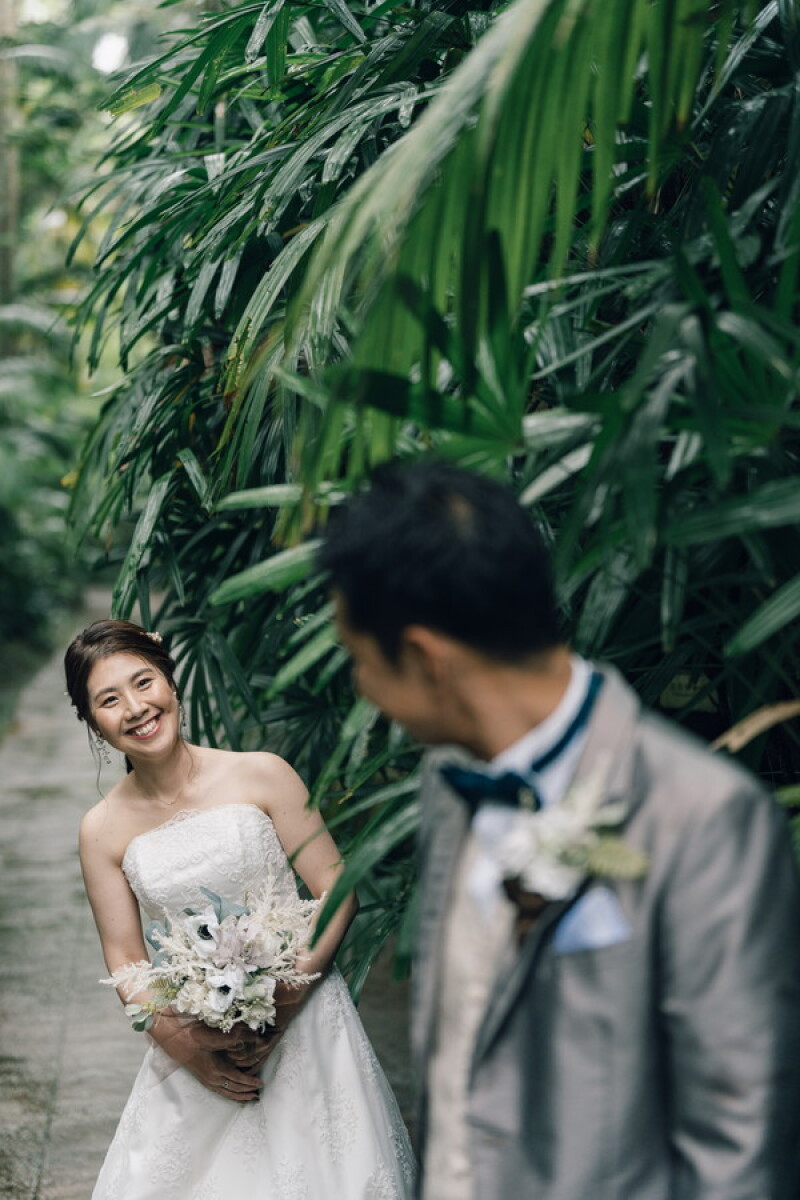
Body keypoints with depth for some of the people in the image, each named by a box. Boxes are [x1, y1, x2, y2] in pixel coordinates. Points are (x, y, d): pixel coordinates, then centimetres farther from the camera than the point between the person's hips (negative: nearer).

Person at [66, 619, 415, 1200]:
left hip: (303, 1026, -2)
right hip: (196, 1047, 2)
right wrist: (181, 1041, -11)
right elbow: (125, 959, 3)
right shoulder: (103, 831, -1)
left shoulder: (261, 776, -8)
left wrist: (284, 998, -16)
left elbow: (337, 890, -7)